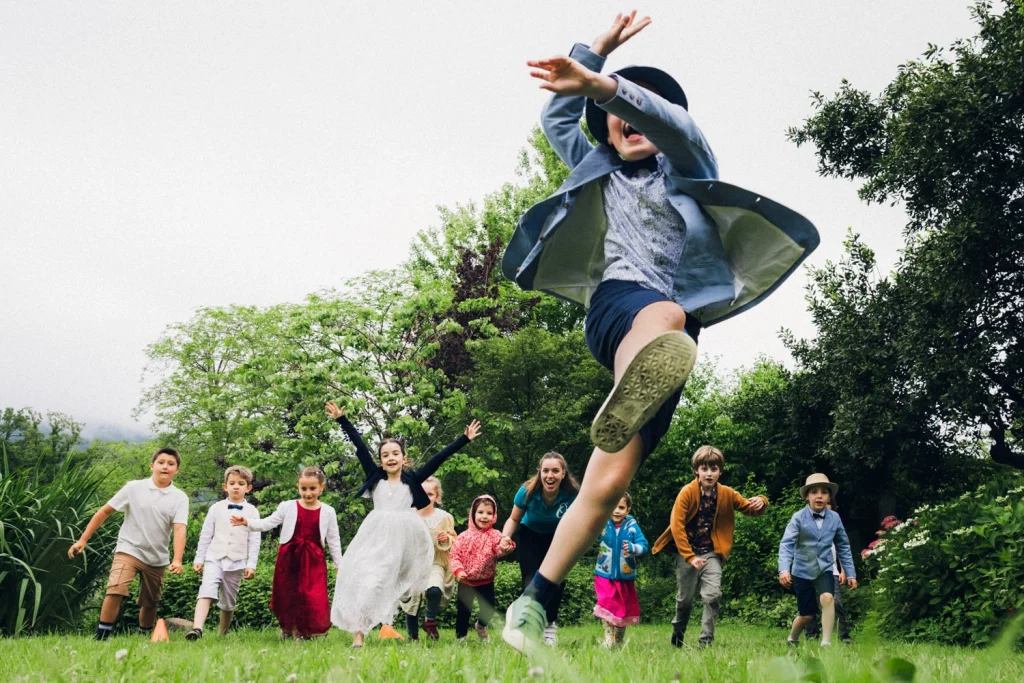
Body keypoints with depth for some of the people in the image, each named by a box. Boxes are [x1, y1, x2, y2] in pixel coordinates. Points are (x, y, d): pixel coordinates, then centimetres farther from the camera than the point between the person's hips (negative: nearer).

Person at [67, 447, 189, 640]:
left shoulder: (180, 498, -3)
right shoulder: (134, 488, -4)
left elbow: (179, 529, -15)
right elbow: (105, 512, 2)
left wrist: (177, 560, -29)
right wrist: (83, 540, -2)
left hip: (157, 559, 2)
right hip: (128, 551, -2)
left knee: (150, 603, 12)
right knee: (115, 590, -23)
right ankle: (101, 636, -16)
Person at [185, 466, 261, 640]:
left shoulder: (252, 512, 5)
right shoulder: (216, 508, 7)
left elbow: (254, 540, 3)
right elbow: (206, 535, 10)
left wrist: (251, 565, -3)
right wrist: (199, 559, 8)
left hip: (237, 562, 1)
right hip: (214, 558, -1)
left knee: (229, 602, 8)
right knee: (206, 592, -21)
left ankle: (222, 635, 22)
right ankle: (197, 629, -34)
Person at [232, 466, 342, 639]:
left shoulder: (328, 512, 1)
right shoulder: (288, 507, 0)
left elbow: (333, 540, 7)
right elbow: (267, 523, -2)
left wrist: (339, 565, 7)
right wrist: (247, 522, -17)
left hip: (314, 560, -1)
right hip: (289, 558, 1)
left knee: (314, 598, -8)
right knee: (287, 596, 9)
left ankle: (308, 631, 9)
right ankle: (288, 630, 27)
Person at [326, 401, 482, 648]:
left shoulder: (412, 479, 10)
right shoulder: (375, 477, 11)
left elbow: (439, 458, 9)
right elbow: (360, 446, 9)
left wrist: (464, 439, 9)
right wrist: (342, 419, 10)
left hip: (404, 537, 1)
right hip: (377, 535, 0)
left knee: (392, 582, 5)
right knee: (365, 579, -10)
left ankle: (387, 625, 8)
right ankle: (357, 632, -14)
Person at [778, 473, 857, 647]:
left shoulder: (834, 518, -3)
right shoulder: (799, 518, -12)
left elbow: (843, 547, 8)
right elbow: (786, 544, -20)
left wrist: (850, 573, 8)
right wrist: (784, 569, -34)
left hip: (824, 569, 2)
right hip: (802, 571, -2)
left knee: (827, 597, -27)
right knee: (807, 614, 3)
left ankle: (826, 643, -20)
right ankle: (792, 640, 34)